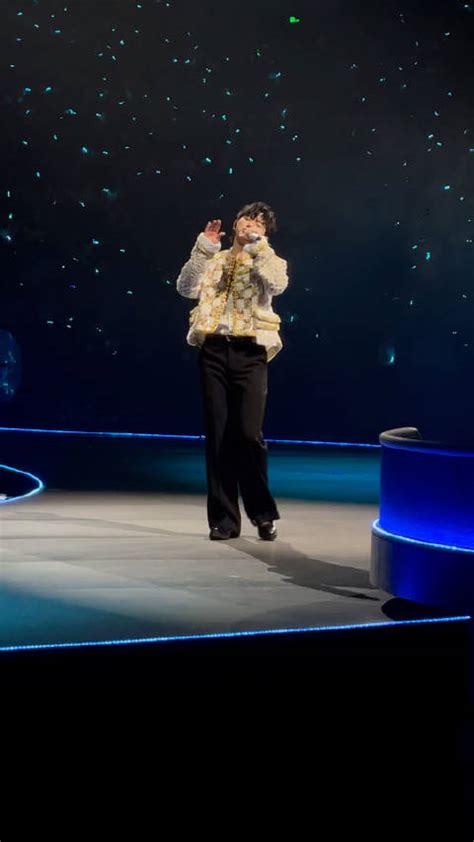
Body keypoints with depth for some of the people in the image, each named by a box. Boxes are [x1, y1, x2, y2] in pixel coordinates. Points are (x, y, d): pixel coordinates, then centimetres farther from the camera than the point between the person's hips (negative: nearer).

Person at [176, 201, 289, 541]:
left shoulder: (268, 261, 11)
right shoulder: (214, 260, 17)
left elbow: (278, 285, -13)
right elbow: (186, 288, 0)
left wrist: (257, 244, -9)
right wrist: (203, 248, -5)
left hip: (249, 352, -2)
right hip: (214, 350, 2)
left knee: (249, 434, -11)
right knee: (218, 435, 1)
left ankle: (263, 513, 5)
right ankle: (224, 518, 7)